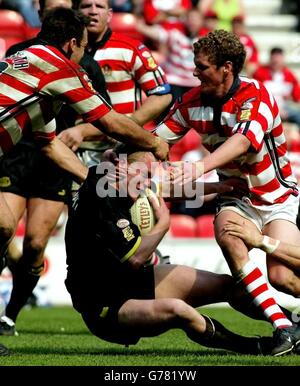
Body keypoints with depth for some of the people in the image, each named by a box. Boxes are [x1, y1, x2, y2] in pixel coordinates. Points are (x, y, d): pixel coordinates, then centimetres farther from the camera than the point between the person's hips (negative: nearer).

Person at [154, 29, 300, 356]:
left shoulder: (255, 96, -21)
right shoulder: (192, 101, -3)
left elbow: (243, 140, -39)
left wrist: (202, 165, -54)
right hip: (237, 197, 5)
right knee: (227, 235, -31)